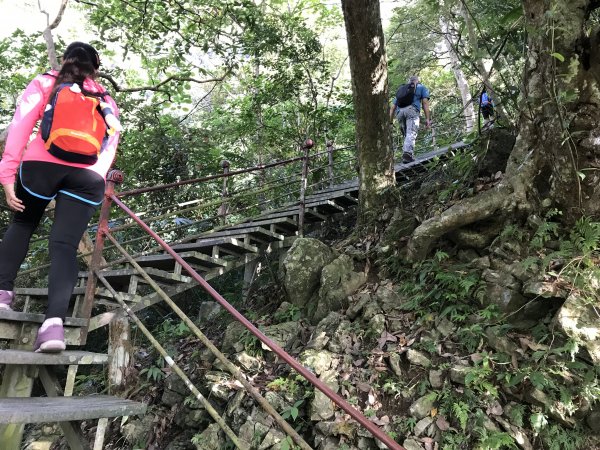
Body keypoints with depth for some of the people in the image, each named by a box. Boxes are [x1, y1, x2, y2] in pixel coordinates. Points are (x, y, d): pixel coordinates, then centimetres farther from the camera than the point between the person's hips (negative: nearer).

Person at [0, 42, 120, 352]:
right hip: (88, 176, 1)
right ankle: (55, 321, -22)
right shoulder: (107, 102, 26)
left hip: (40, 165, 0)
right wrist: (98, 179, 6)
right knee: (65, 245, -6)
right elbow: (110, 145, 12)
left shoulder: (45, 83, 19)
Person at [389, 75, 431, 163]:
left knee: (406, 135, 14)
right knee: (411, 134, -19)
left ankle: (406, 154, -1)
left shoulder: (401, 89, 35)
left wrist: (389, 122, 22)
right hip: (412, 110, -4)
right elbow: (425, 102, 8)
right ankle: (408, 153, -41)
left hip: (399, 112, 4)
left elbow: (392, 107, 25)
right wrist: (427, 119, 2)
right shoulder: (421, 87, 25)